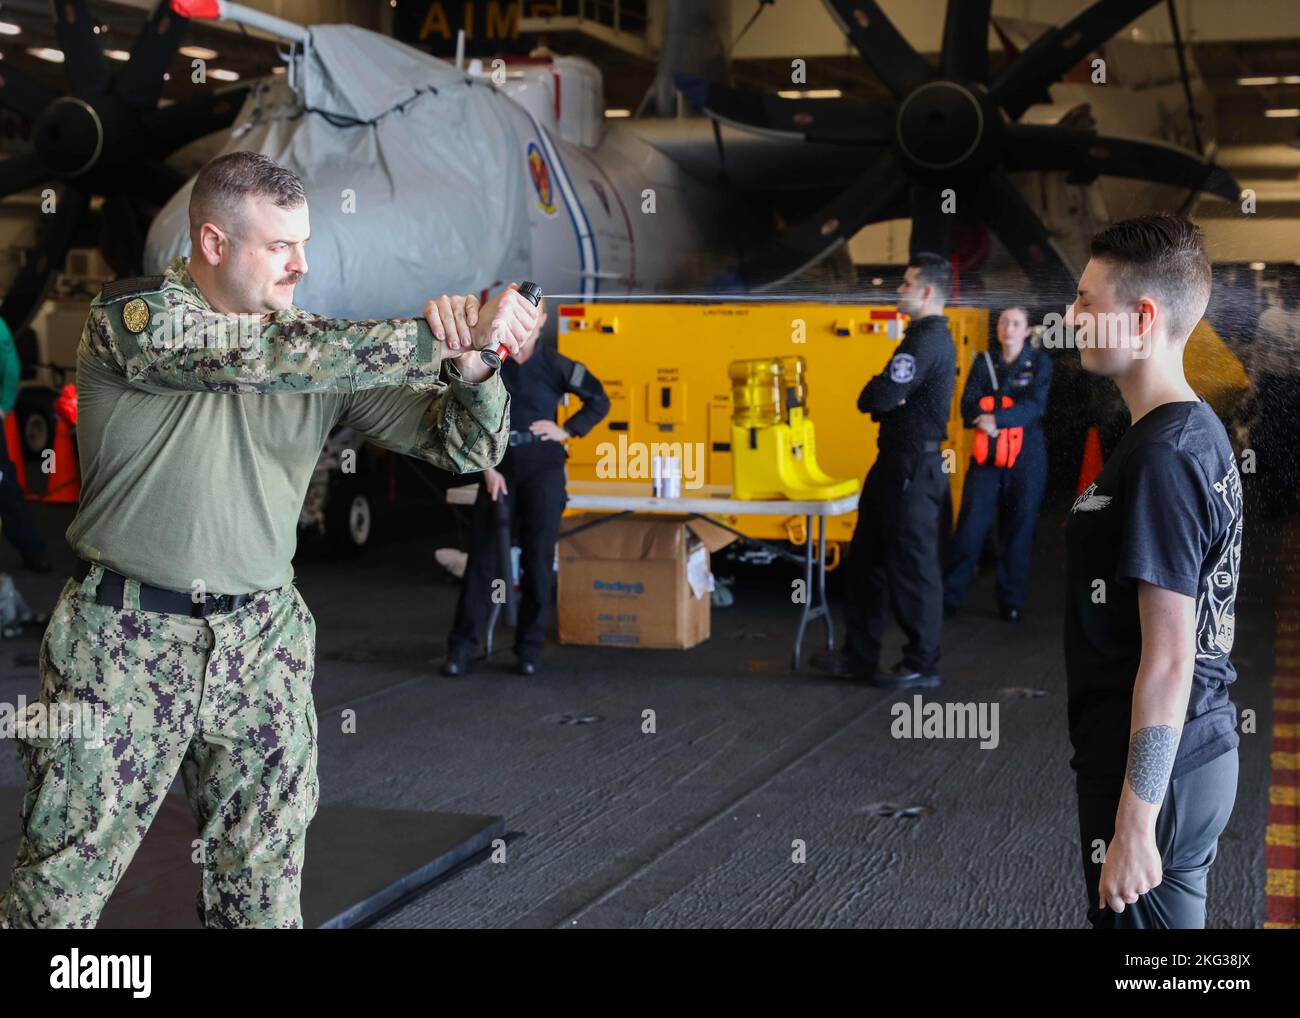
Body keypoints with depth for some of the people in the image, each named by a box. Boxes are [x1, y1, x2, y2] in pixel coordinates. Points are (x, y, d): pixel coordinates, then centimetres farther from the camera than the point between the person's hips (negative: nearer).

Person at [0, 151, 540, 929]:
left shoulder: (325, 357, 4)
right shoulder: (132, 317, -8)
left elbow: (469, 446, 3)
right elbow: (278, 356, -24)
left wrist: (472, 365, -18)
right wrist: (443, 335, -25)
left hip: (263, 643, 4)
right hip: (127, 638, -3)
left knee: (263, 891, 9)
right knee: (63, 888, 4)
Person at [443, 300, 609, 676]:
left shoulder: (554, 365, 2)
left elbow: (599, 401, 13)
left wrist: (567, 430, 1)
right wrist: (487, 470, -7)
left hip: (543, 466, 0)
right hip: (499, 468, 1)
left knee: (538, 557, -1)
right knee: (483, 556, -2)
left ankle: (530, 648, 7)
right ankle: (462, 646, 2)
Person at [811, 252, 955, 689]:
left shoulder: (927, 341, -18)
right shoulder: (931, 336, 17)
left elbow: (882, 397, -25)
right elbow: (887, 398, 16)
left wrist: (871, 396, -3)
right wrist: (880, 399, -7)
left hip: (914, 469, -11)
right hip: (897, 464, 11)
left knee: (911, 566, -2)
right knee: (866, 559, 14)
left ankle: (923, 665, 7)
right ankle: (859, 654, 22)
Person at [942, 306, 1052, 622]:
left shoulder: (1039, 362, 1)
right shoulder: (983, 362, 8)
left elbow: (1035, 406, -14)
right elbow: (968, 408, -1)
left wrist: (997, 417, -28)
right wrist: (985, 417, -23)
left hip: (1025, 459, -1)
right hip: (986, 457, 1)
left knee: (1019, 531, 4)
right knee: (969, 528, -3)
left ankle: (1011, 602, 14)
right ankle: (949, 598, 3)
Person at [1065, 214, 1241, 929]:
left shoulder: (1161, 460, -21)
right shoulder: (1203, 433, 9)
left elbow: (1168, 659, -23)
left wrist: (1135, 821, -21)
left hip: (1154, 769, -9)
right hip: (1204, 748, 10)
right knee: (1179, 913, 19)